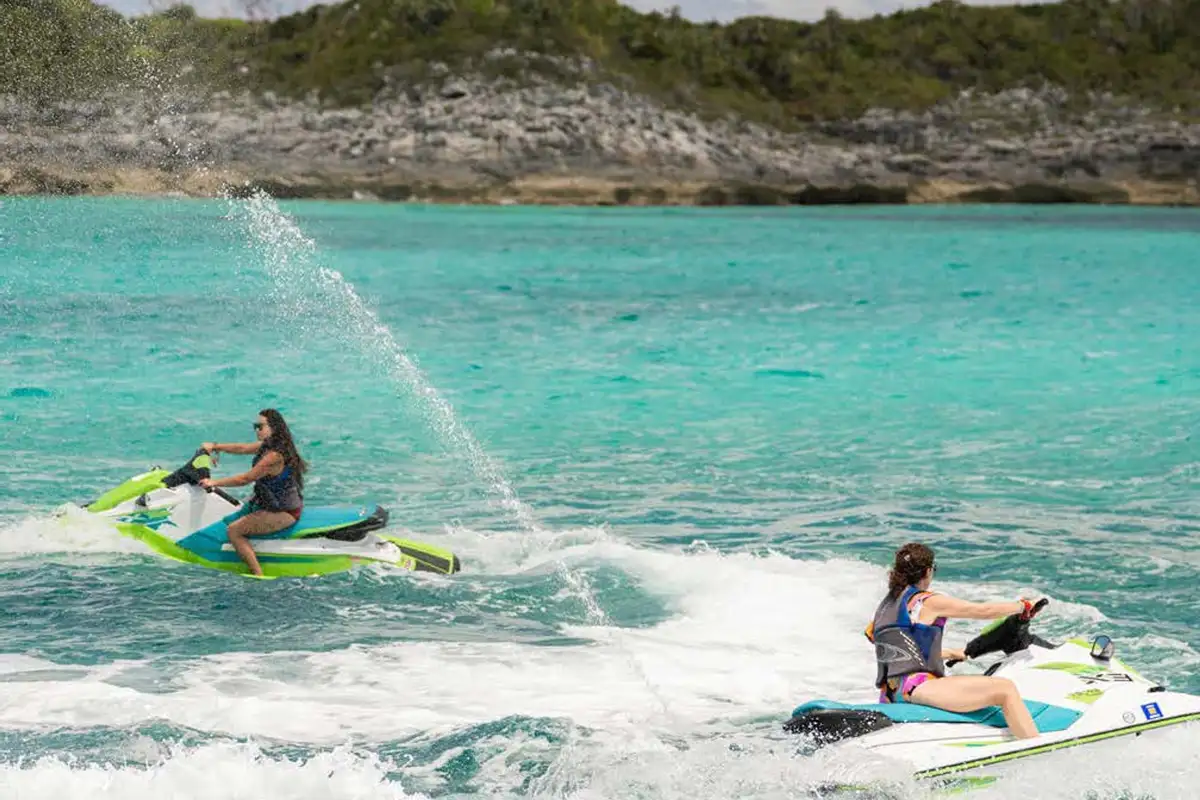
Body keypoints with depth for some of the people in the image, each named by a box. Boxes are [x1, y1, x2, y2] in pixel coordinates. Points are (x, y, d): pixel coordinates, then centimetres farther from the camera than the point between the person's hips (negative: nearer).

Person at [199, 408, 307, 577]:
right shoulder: (267, 446, 4)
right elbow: (242, 448, 16)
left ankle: (258, 574, -18)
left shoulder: (275, 455, -26)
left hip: (284, 513, -11)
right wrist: (215, 446, 10)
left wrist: (214, 483, -18)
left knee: (234, 531, -16)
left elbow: (246, 479, -24)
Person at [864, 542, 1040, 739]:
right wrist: (1023, 606, 15)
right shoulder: (928, 602, -3)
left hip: (889, 698, 9)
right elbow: (984, 611, 1)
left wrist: (950, 654, 42)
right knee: (1005, 689, -13)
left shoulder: (886, 605, 20)